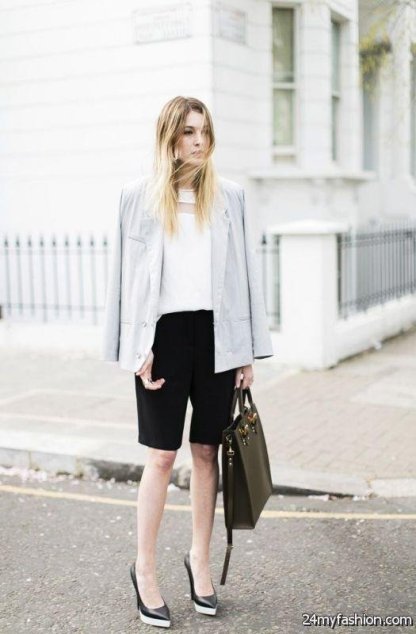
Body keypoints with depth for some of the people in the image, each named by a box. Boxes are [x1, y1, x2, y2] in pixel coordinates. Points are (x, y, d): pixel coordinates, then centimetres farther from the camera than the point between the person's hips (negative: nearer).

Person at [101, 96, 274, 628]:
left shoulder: (229, 195, 7)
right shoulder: (140, 195, 1)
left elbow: (244, 270, 7)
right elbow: (127, 271, 0)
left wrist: (248, 350, 4)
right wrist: (138, 348, -7)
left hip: (216, 331, 2)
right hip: (165, 330, -2)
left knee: (206, 450, 9)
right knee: (162, 455, 2)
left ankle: (200, 557, 26)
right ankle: (145, 568, 17)